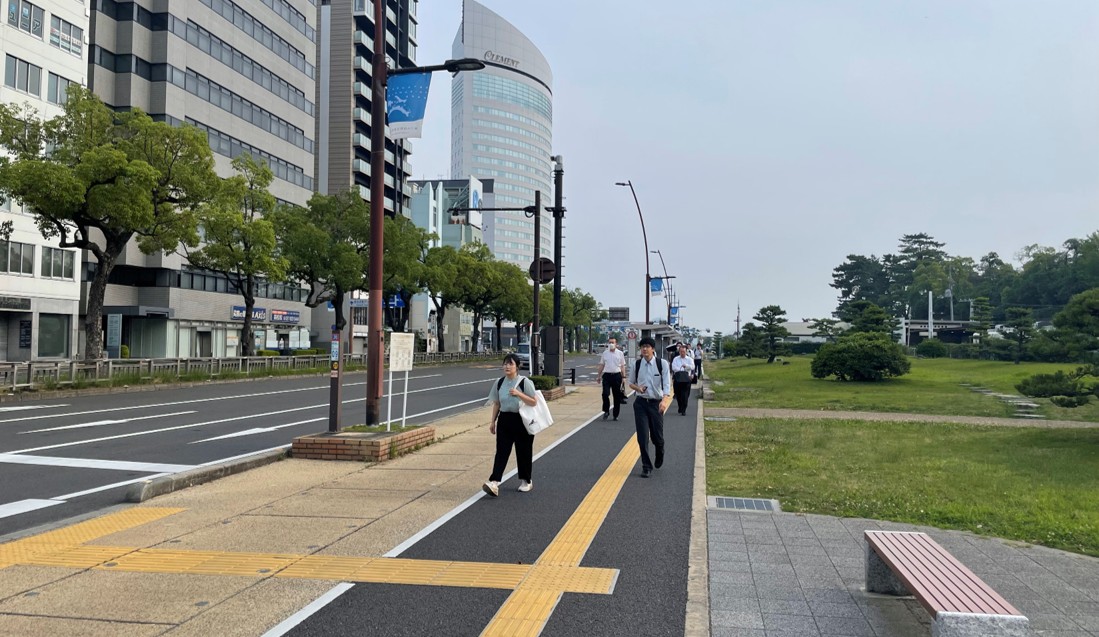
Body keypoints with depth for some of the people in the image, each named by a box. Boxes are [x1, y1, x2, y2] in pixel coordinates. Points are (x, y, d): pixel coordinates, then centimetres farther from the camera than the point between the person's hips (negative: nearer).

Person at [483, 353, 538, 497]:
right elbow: (496, 404, 11)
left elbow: (534, 402, -11)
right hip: (505, 420, 3)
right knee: (501, 452, -5)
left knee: (523, 452, 7)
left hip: (521, 420, -3)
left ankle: (525, 481, 25)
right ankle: (494, 483, -15)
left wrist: (519, 394, -22)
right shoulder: (499, 383, 4)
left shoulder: (525, 382, -9)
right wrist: (493, 421, 8)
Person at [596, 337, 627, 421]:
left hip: (617, 375, 0)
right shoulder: (605, 353, 7)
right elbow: (601, 365, 13)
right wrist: (599, 375, 9)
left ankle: (615, 415, 15)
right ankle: (606, 411, 6)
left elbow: (622, 366, 7)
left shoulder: (620, 353, 5)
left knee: (617, 396, 5)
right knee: (605, 394, -12)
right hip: (607, 375, 0)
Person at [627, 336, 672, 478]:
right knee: (642, 437, -3)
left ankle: (659, 458, 40)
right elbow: (631, 383, 12)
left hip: (656, 403, -1)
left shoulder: (662, 364, -8)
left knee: (657, 435, 7)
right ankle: (646, 466, 10)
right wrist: (638, 388, -11)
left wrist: (664, 400, -31)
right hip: (641, 403, 1)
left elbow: (667, 384, -15)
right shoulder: (636, 365, -1)